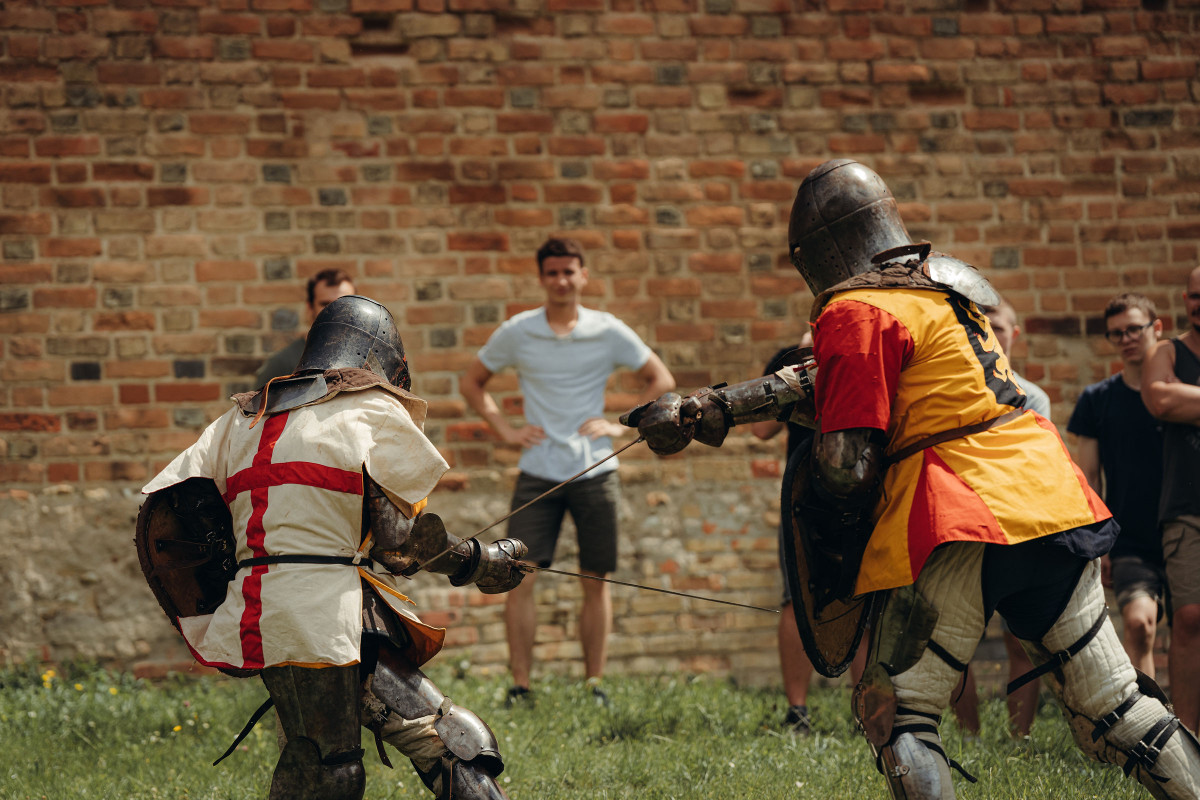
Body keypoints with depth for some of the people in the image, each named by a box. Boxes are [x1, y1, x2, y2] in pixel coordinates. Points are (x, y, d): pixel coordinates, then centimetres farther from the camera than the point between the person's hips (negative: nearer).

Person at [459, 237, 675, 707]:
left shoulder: (609, 332, 2)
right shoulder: (516, 333, 3)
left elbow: (660, 380, 11)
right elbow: (471, 382, 15)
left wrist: (624, 426, 0)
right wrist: (504, 430, 3)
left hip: (595, 471, 0)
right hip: (537, 473, 0)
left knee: (595, 581, 4)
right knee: (520, 578, -9)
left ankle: (595, 686, 13)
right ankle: (520, 687, -5)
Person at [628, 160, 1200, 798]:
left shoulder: (857, 312, -5)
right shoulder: (937, 286, 21)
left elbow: (847, 463, -10)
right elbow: (823, 386, 23)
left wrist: (839, 533, 9)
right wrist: (705, 409, 21)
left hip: (963, 524, -8)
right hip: (1051, 502, 8)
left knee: (893, 714, -1)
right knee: (1111, 707, 11)